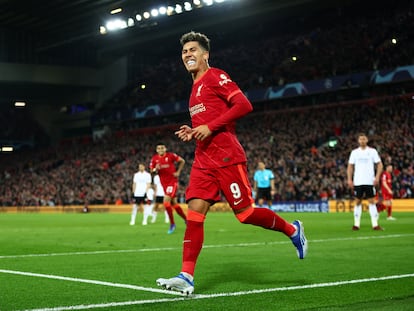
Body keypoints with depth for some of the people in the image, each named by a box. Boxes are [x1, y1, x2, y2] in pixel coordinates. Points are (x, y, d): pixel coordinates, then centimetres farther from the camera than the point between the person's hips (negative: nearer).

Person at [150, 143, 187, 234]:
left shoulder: (171, 155, -8)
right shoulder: (154, 159, 3)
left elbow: (182, 161, 4)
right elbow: (152, 171, 10)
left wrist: (178, 172, -3)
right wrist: (156, 169, -12)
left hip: (173, 181, -5)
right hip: (164, 183, 5)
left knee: (166, 201, -18)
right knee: (173, 203, 10)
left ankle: (172, 224, -9)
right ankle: (185, 219, 28)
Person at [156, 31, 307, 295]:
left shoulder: (215, 76, -4)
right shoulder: (196, 87, 22)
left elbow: (244, 105, -16)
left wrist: (210, 127, -18)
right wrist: (193, 133, 11)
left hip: (226, 157, -8)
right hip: (204, 160, 8)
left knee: (245, 213, -4)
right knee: (195, 211, -5)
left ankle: (292, 230, 20)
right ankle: (187, 277, -9)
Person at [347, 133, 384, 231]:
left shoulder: (372, 151, 2)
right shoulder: (354, 152, 7)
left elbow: (379, 165, 2)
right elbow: (350, 166, 9)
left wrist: (377, 177, -10)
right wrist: (349, 180, -1)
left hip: (370, 181, -1)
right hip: (358, 181, 1)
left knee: (371, 201, -3)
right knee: (358, 201, 5)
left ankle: (375, 224, -4)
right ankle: (356, 224, 11)